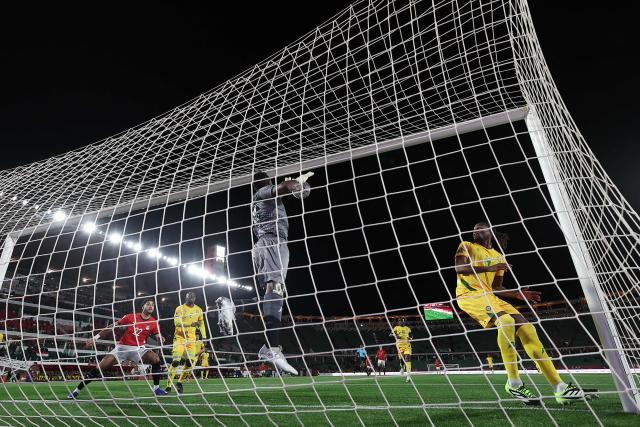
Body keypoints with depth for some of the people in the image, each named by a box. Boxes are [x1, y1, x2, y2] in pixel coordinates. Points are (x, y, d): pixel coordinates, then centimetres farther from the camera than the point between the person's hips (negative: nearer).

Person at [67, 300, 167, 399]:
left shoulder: (153, 323, -5)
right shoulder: (130, 317, -6)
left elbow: (159, 339, -6)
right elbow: (112, 326, 1)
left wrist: (160, 339, -30)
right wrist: (95, 338, 0)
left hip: (138, 349, 0)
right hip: (122, 347, 0)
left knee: (156, 359, -24)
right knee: (100, 368, -8)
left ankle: (156, 388, -9)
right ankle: (77, 390, 14)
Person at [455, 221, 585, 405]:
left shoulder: (498, 257, 23)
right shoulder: (466, 246, 7)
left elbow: (496, 287, 23)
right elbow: (459, 268, -11)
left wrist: (516, 293, 6)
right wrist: (488, 268, -20)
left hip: (489, 296, 7)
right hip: (469, 293, -7)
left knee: (526, 328, -6)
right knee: (506, 320, -30)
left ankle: (559, 387, -1)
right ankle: (514, 383, -18)